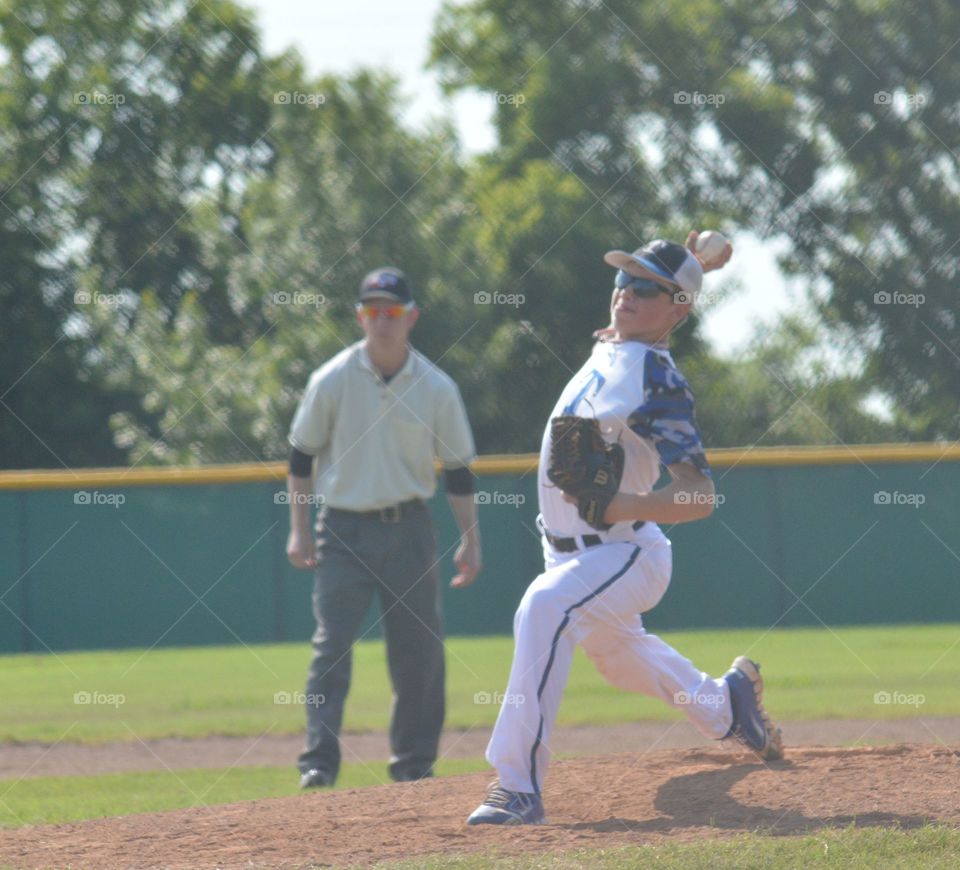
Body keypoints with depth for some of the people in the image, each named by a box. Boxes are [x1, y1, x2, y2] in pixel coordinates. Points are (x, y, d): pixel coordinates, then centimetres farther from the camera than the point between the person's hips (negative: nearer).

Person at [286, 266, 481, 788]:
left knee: (419, 648, 3)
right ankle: (319, 761, -14)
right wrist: (298, 529, -1)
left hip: (409, 530, 2)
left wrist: (470, 539, 2)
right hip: (343, 528, -2)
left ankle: (414, 762, 14)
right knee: (332, 644, -11)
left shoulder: (437, 388, 0)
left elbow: (457, 470, 6)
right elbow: (301, 457, 4)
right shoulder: (331, 382, -3)